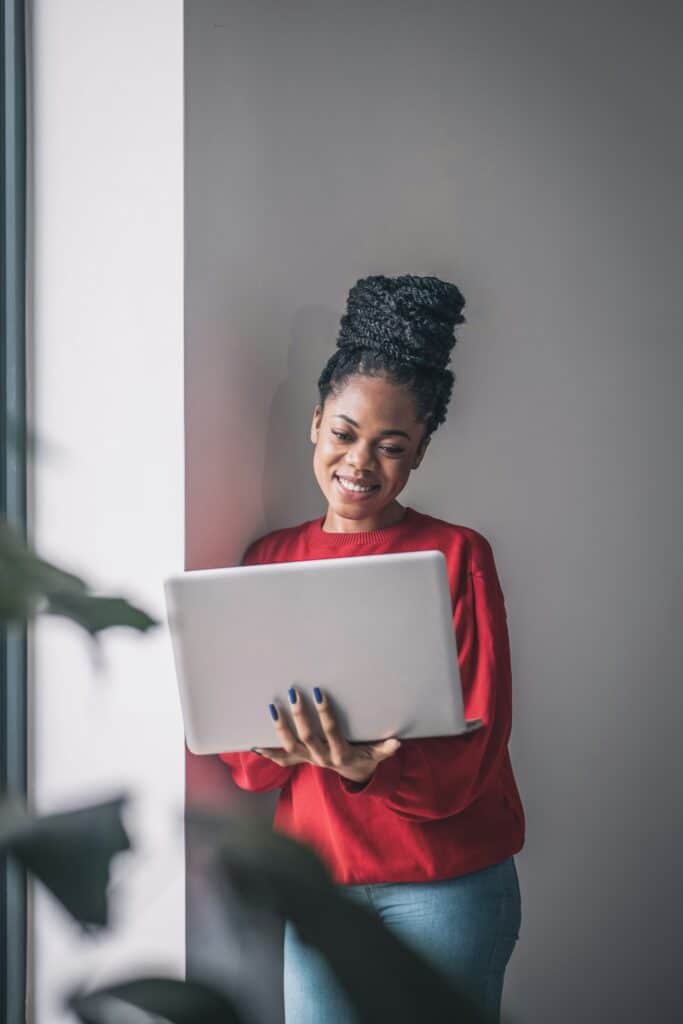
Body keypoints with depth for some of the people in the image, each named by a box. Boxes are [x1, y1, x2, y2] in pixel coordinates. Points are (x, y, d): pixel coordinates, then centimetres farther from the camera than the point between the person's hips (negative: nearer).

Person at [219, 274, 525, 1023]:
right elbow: (244, 760, 5)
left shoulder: (457, 556, -4)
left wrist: (369, 769, -29)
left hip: (443, 883, -3)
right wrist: (278, 743, -18)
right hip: (317, 875, 3)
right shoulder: (269, 559, 6)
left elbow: (468, 755, -10)